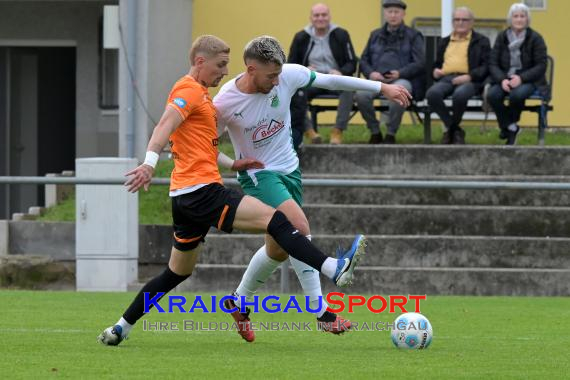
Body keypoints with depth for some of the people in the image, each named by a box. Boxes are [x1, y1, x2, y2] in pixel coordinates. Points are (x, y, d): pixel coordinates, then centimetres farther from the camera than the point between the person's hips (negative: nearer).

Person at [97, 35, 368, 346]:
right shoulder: (190, 90, -7)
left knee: (178, 273, 18)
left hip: (186, 197, 11)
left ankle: (120, 329, 20)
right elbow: (164, 127, -24)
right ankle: (334, 269, -31)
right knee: (273, 218, -20)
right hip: (201, 190, -11)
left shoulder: (198, 93, 25)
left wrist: (231, 164, 21)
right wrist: (150, 162, -39)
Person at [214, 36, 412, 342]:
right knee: (299, 226, -27)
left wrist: (382, 88, 3)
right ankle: (321, 312, -24)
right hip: (258, 175, -6)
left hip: (289, 170, 6)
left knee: (278, 250, 13)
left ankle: (239, 302, 38)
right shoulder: (224, 103, -21)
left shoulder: (288, 76, -13)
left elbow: (331, 81, 0)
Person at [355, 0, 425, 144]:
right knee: (361, 94, -31)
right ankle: (375, 132, -10)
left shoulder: (413, 36, 12)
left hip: (402, 79, -3)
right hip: (378, 78, 3)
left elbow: (420, 63, 3)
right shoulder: (375, 35, 24)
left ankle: (391, 134, -18)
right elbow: (363, 60, 20)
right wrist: (371, 73, -3)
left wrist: (400, 73, -12)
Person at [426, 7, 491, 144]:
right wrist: (435, 70, 10)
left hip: (469, 80, -4)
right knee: (432, 93, -33)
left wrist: (469, 76, -14)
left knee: (460, 94, -41)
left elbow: (486, 66, 4)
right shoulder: (444, 42, 30)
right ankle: (455, 130, -17)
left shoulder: (481, 41, 15)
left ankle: (450, 128, -10)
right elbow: (437, 63, 36)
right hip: (446, 78, 4)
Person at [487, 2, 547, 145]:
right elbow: (493, 63, 4)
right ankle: (511, 128, -9)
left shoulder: (535, 38, -1)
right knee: (492, 95, -31)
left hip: (528, 80, -3)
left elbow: (541, 66, -5)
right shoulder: (502, 37, 8)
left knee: (517, 94, -38)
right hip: (505, 79, 3)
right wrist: (502, 79, -17)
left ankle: (507, 126, -8)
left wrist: (521, 78, -20)